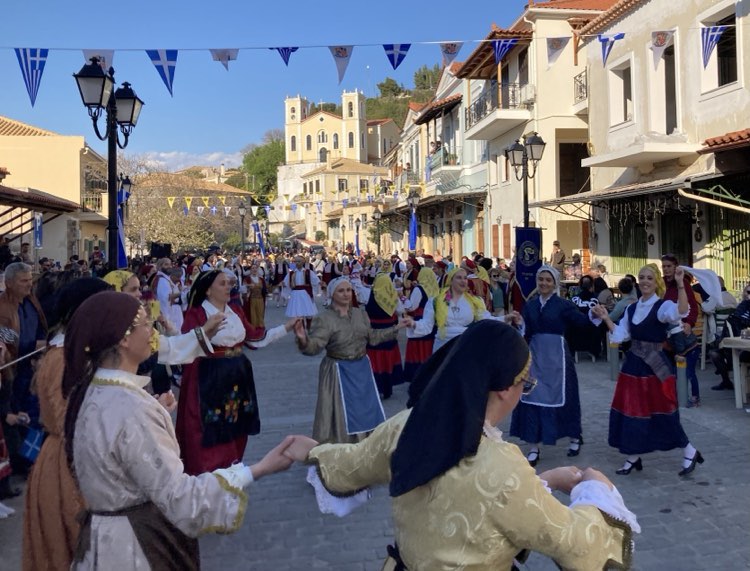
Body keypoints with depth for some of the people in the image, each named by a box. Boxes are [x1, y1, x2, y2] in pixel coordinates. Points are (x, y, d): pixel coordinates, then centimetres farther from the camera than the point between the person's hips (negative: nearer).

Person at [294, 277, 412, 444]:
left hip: (362, 368, 6)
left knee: (366, 411, 18)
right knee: (342, 415, 3)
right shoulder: (323, 318, -15)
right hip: (339, 372, -6)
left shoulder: (360, 313, 4)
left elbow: (372, 337, 13)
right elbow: (315, 345, -26)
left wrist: (396, 327, 12)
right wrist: (303, 340, -49)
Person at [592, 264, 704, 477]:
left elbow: (681, 312, -33)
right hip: (633, 364, 7)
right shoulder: (632, 308, 10)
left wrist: (680, 284, -41)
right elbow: (619, 336, 9)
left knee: (661, 412, 0)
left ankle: (689, 452, 20)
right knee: (631, 410, 9)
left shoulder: (663, 306, -10)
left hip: (654, 366, -6)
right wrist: (606, 319, -1)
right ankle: (633, 457, 22)